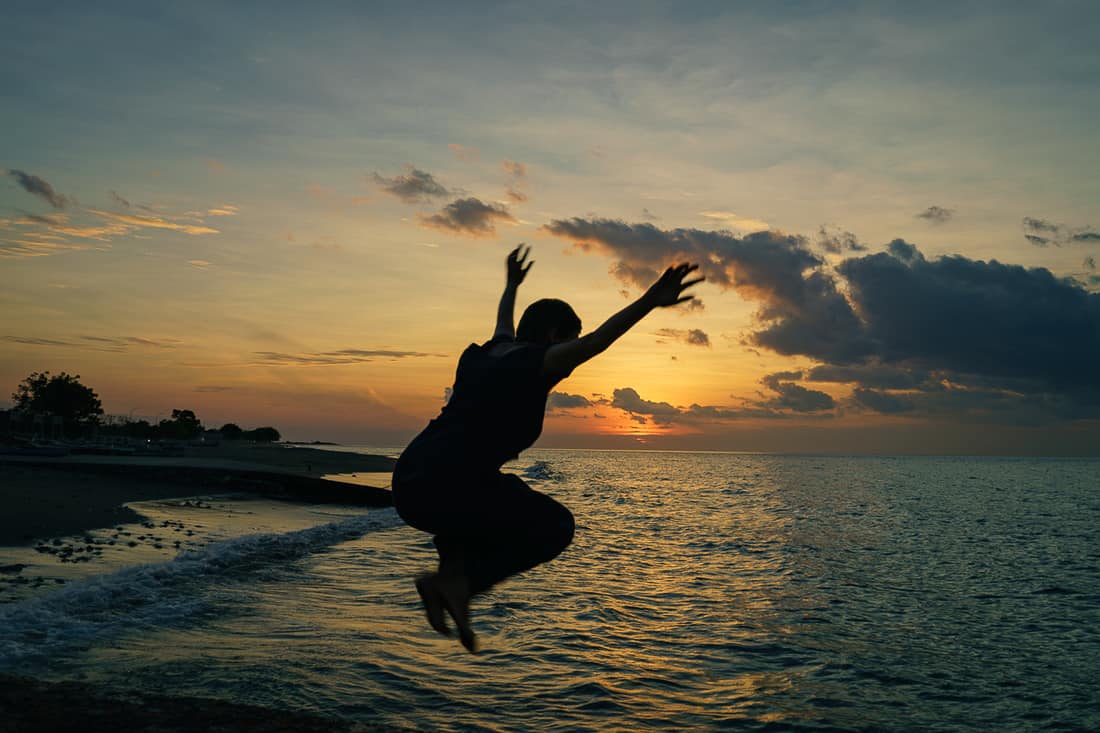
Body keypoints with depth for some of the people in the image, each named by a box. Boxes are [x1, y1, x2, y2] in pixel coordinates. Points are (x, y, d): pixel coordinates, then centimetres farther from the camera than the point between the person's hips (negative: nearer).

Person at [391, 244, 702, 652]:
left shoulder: (490, 353, 20)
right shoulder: (532, 362, -4)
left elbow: (503, 325, 43)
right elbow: (595, 342, -20)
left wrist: (512, 286, 61)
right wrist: (650, 302, -28)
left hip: (408, 485, 9)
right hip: (448, 489, -9)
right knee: (554, 527, 7)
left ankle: (451, 570, 14)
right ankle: (461, 579, -3)